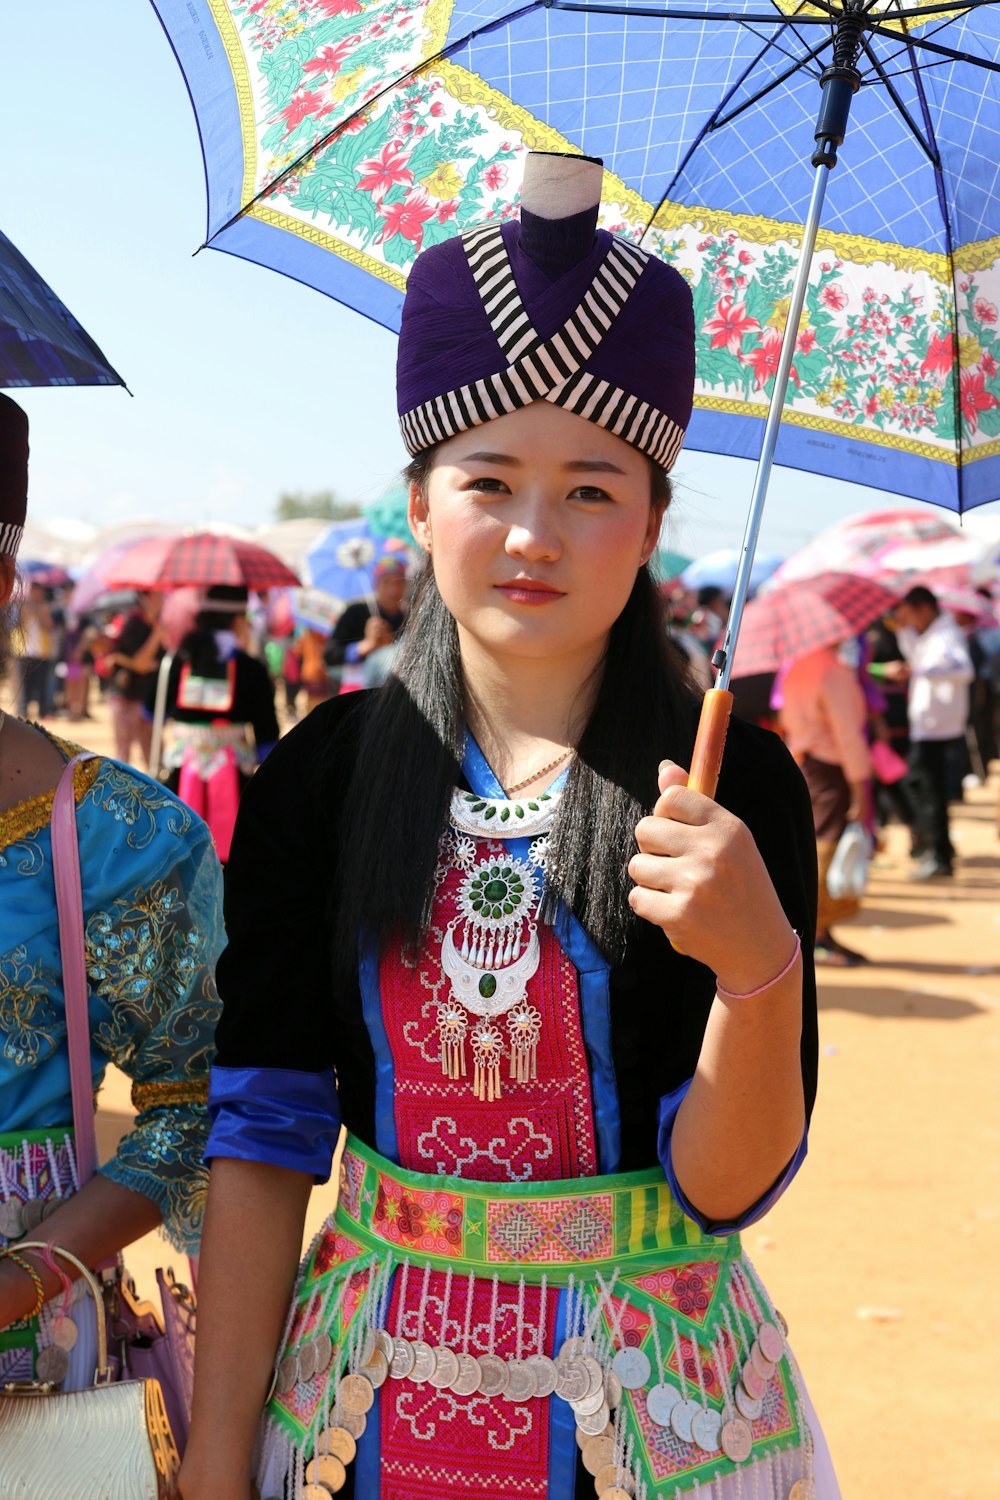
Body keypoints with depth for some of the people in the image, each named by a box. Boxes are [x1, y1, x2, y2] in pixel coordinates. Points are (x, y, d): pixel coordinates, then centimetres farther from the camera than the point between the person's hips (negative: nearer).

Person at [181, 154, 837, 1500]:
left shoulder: (729, 783, -11)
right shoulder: (321, 774, -6)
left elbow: (725, 1189, -13)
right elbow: (263, 1129, -5)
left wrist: (762, 969, -31)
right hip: (377, 1390, 2)